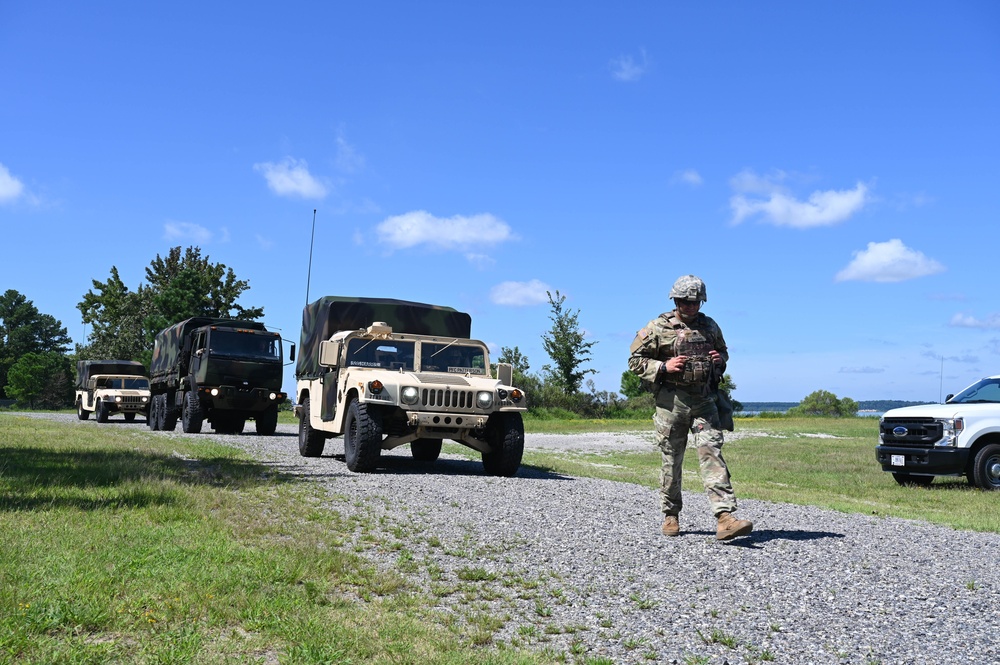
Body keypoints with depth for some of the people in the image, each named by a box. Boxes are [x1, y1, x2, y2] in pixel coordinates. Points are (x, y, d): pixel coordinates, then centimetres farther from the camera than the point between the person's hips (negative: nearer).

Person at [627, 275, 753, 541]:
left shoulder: (710, 326, 11)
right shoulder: (657, 328, -2)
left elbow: (723, 351, 27)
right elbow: (635, 361, -1)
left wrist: (720, 359, 3)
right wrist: (664, 367, -15)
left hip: (704, 401, 3)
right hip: (671, 401, -3)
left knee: (712, 453, -9)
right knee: (672, 460, 6)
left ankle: (724, 518, -15)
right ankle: (670, 516, 22)